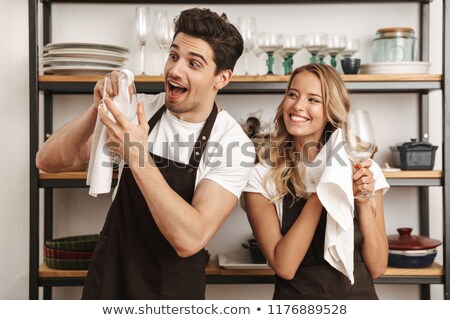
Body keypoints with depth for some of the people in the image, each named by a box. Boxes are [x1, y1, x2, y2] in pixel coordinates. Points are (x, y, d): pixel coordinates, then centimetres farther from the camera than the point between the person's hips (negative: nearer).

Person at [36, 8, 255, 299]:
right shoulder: (138, 109, -8)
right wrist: (98, 110, -27)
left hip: (173, 289, -3)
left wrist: (137, 156, -35)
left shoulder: (234, 144, -19)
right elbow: (48, 162, -11)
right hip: (109, 275, 3)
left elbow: (189, 239, -29)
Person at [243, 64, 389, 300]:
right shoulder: (261, 173, -9)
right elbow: (284, 266, -17)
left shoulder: (361, 169, -3)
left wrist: (363, 202, -18)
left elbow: (377, 267, -5)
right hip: (296, 294, -2)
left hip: (359, 294, 2)